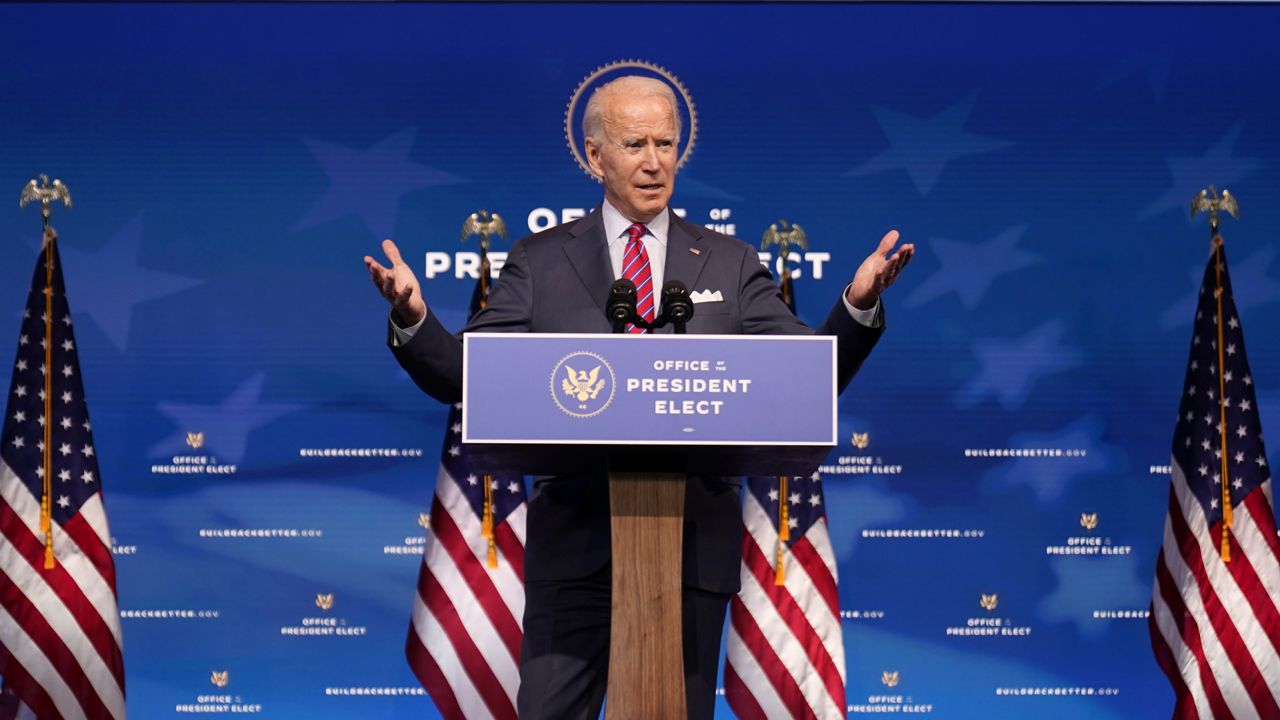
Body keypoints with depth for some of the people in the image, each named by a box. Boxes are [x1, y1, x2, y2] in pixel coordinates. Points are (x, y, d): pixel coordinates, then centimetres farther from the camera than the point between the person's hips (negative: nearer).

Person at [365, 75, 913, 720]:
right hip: (574, 540, -1)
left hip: (694, 539, 1)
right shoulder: (539, 262, 5)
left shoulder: (731, 265, 8)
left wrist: (858, 305, -15)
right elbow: (463, 376, 0)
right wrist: (413, 320, -19)